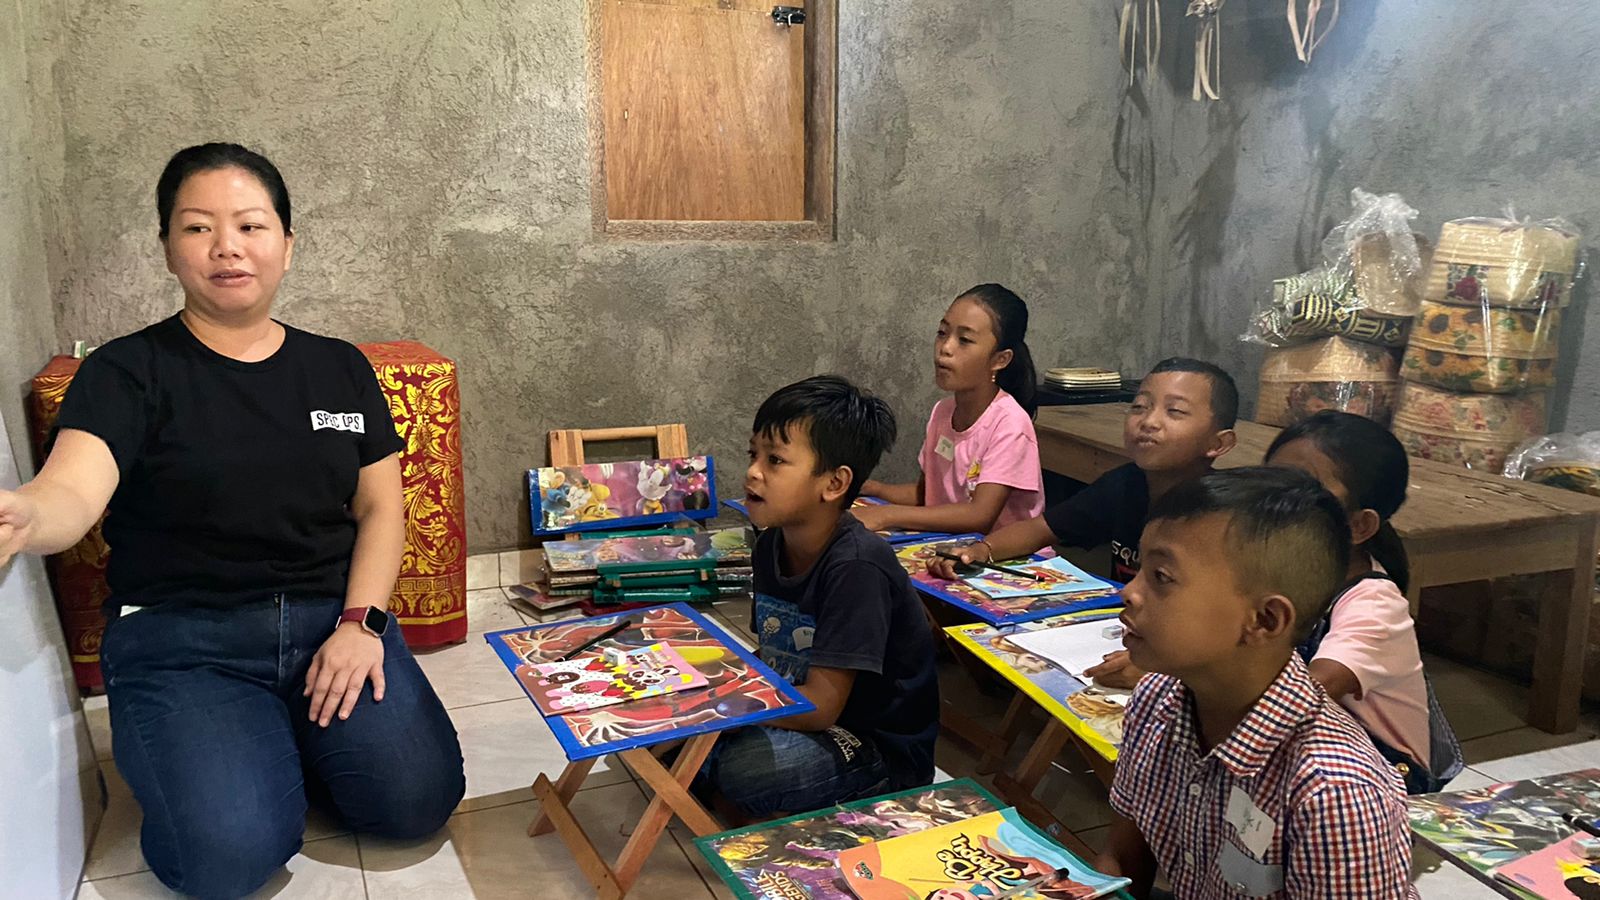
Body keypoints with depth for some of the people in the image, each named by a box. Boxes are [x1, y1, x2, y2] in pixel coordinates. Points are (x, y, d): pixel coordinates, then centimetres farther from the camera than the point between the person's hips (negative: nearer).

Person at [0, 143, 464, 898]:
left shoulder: (340, 368, 10)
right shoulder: (129, 372, -2)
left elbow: (379, 506, 8)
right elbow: (72, 490, -20)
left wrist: (359, 623, -9)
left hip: (332, 619, 3)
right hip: (183, 642, -2)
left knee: (418, 799, -18)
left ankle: (294, 738, 12)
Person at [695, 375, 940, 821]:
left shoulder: (857, 566, -26)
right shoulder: (771, 545, -1)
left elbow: (819, 706, -25)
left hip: (882, 749, -8)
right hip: (798, 714, 8)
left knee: (743, 766, -31)